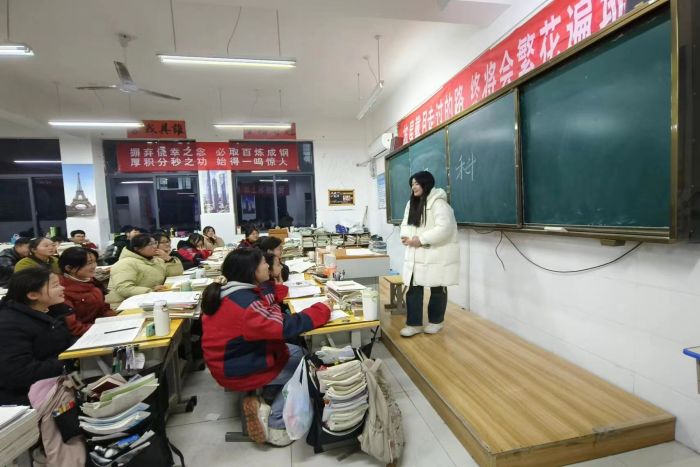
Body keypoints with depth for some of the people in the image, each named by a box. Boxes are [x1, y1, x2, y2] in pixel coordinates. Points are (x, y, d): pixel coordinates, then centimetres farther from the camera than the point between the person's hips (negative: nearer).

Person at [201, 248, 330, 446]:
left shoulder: (226, 291, -2)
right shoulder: (244, 302, -32)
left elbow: (267, 298, 8)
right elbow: (285, 326, -34)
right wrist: (322, 310, -24)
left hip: (232, 357, 9)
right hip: (239, 370, -9)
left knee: (297, 352, 14)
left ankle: (268, 401, 11)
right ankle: (275, 425, 6)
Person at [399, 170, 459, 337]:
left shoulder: (438, 203, -15)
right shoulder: (412, 203, 14)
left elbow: (444, 228, -24)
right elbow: (406, 224, 15)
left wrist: (421, 240, -23)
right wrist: (406, 236, -8)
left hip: (436, 255, -7)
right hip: (416, 255, 7)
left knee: (437, 290, 9)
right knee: (413, 289, 6)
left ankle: (436, 321, 27)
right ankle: (414, 323, 16)